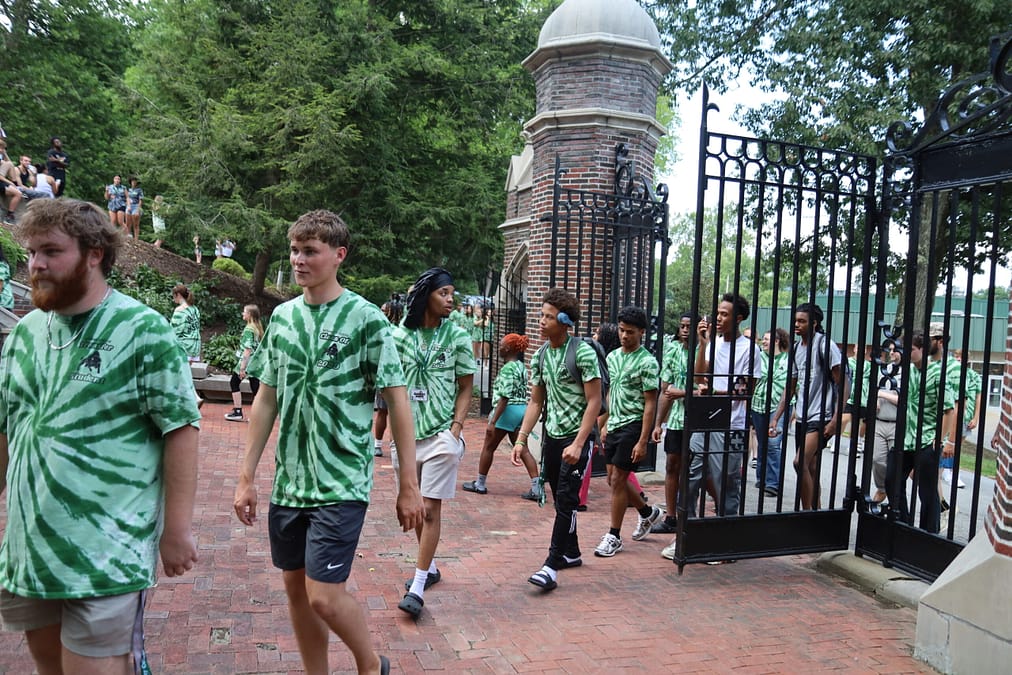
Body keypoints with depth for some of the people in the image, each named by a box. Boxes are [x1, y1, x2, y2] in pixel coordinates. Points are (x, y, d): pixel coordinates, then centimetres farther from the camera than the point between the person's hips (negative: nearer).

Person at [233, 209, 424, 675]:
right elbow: (267, 399, 11)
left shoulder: (366, 318, -9)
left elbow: (396, 400, -8)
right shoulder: (282, 317, 7)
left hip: (341, 482, -5)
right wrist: (247, 476, 9)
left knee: (325, 596, -6)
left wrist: (408, 485, -9)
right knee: (296, 588, 13)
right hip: (288, 480, 6)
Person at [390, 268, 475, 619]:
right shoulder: (399, 335, 1)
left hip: (441, 433, -3)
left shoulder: (457, 336, -2)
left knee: (430, 507, -5)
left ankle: (417, 587, 0)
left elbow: (465, 388, 2)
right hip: (407, 433, 3)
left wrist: (456, 428, -9)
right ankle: (429, 566, 33)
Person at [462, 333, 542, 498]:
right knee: (522, 450, 7)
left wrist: (493, 421, -23)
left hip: (508, 410, -8)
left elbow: (504, 397, -22)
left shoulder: (507, 368, -15)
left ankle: (480, 484, 20)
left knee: (488, 447, 8)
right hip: (522, 409, 8)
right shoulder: (521, 366, 12)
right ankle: (536, 488, -1)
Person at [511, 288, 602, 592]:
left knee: (566, 500, -8)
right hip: (551, 436, 7)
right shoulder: (541, 355, 7)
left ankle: (552, 564, -5)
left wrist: (578, 444, -20)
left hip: (577, 437, -7)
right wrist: (521, 439, 4)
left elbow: (594, 401, -14)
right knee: (560, 498, 15)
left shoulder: (583, 352, -13)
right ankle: (571, 552, 31)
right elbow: (535, 402, 11)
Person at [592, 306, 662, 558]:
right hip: (614, 425, 8)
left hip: (633, 426, -8)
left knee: (618, 479, -5)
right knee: (613, 479, 13)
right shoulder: (613, 356, 10)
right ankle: (648, 513, 36)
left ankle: (614, 536, 9)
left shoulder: (647, 362, -12)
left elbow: (650, 404, -14)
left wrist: (642, 441, -17)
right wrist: (605, 425, 16)